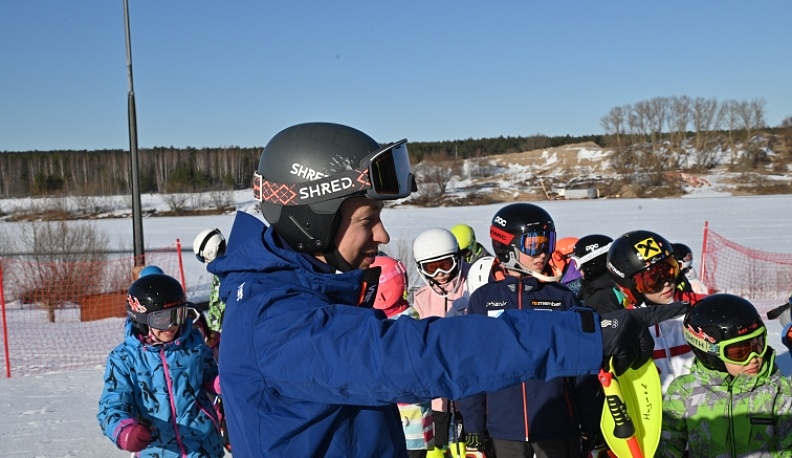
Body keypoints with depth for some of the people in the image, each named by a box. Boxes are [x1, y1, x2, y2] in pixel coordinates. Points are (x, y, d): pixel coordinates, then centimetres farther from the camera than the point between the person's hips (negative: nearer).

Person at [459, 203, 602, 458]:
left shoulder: (563, 299, 1)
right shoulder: (483, 299, 0)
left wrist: (592, 426, 3)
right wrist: (473, 426, -1)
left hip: (558, 428, 0)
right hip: (505, 431, 0)